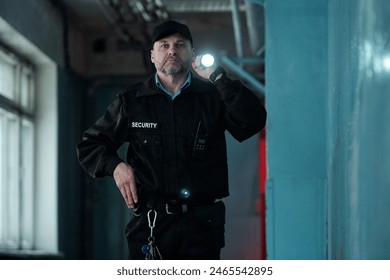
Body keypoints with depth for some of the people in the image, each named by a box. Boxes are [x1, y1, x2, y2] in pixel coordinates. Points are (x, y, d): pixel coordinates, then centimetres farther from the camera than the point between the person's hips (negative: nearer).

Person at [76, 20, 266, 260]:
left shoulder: (213, 96, 7)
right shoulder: (132, 101, 9)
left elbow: (253, 122, -11)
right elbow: (89, 145, 16)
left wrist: (217, 77, -9)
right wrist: (115, 166, -5)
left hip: (202, 224, 0)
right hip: (150, 223, 0)